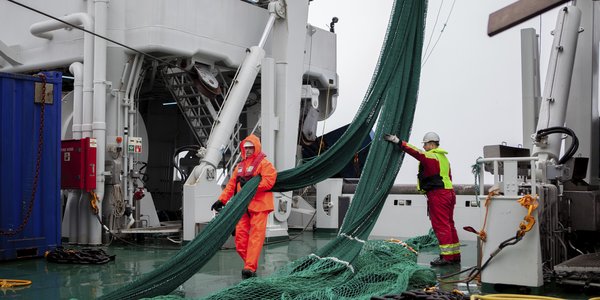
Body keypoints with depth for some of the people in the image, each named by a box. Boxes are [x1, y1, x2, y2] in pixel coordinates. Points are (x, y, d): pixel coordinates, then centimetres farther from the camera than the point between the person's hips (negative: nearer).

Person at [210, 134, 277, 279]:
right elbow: (231, 185, 20)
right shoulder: (240, 166, 21)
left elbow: (268, 182, -14)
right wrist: (221, 200, 12)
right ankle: (250, 264, 11)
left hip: (258, 206, -7)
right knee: (240, 237, 0)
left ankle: (250, 268, -14)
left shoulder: (264, 163, 0)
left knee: (255, 236, -11)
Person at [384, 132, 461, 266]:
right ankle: (455, 255, 19)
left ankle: (447, 256, -8)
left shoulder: (430, 156, -10)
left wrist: (398, 142, -23)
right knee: (449, 224, 14)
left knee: (441, 225, -7)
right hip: (448, 193, 10)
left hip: (437, 194, -10)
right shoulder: (443, 157, 20)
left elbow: (416, 152, -23)